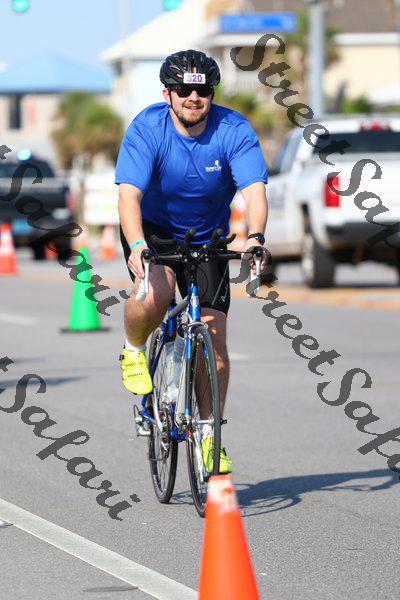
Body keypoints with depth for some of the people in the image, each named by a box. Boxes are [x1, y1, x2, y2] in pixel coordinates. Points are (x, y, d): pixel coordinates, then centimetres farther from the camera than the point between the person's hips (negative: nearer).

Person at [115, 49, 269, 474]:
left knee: (214, 339, -6)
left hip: (206, 238, 2)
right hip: (152, 230, -2)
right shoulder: (146, 128, -22)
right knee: (156, 292, -34)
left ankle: (210, 435, 11)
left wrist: (255, 236, -49)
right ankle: (134, 350, -1)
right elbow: (129, 193, -32)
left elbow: (254, 189, -29)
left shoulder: (234, 130, -19)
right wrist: (136, 244, -50)